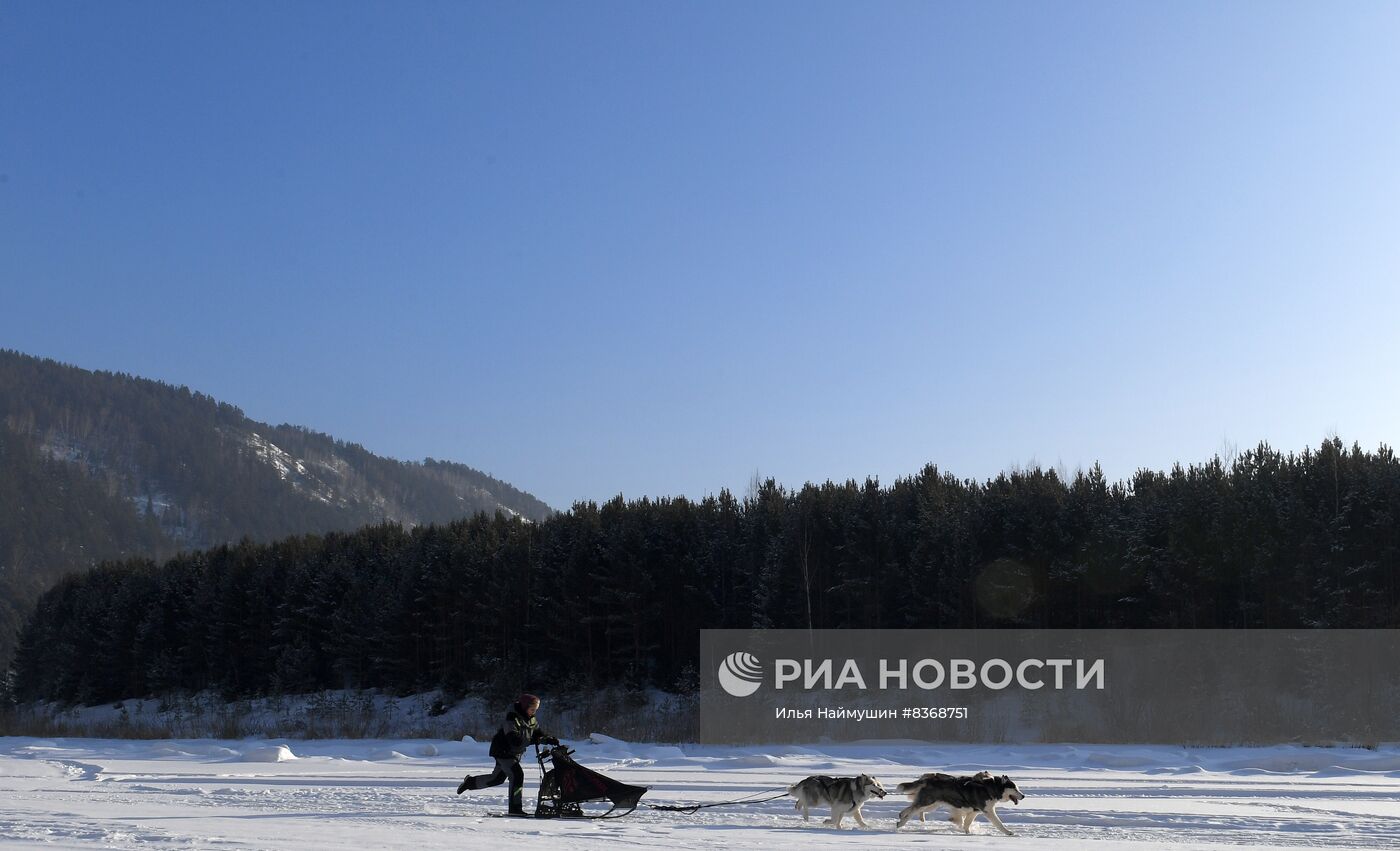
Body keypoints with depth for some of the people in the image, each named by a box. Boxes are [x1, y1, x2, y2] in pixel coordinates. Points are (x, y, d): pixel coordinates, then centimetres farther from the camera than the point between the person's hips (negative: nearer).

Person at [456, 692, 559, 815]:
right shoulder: (512, 718, -27)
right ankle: (515, 808, -12)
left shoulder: (531, 719, 0)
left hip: (515, 753, 9)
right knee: (517, 775, -19)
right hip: (503, 751, -9)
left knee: (498, 778, 18)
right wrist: (533, 740, -40)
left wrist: (549, 739, -14)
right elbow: (515, 740, -35)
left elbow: (538, 733, 5)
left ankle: (470, 781, 39)